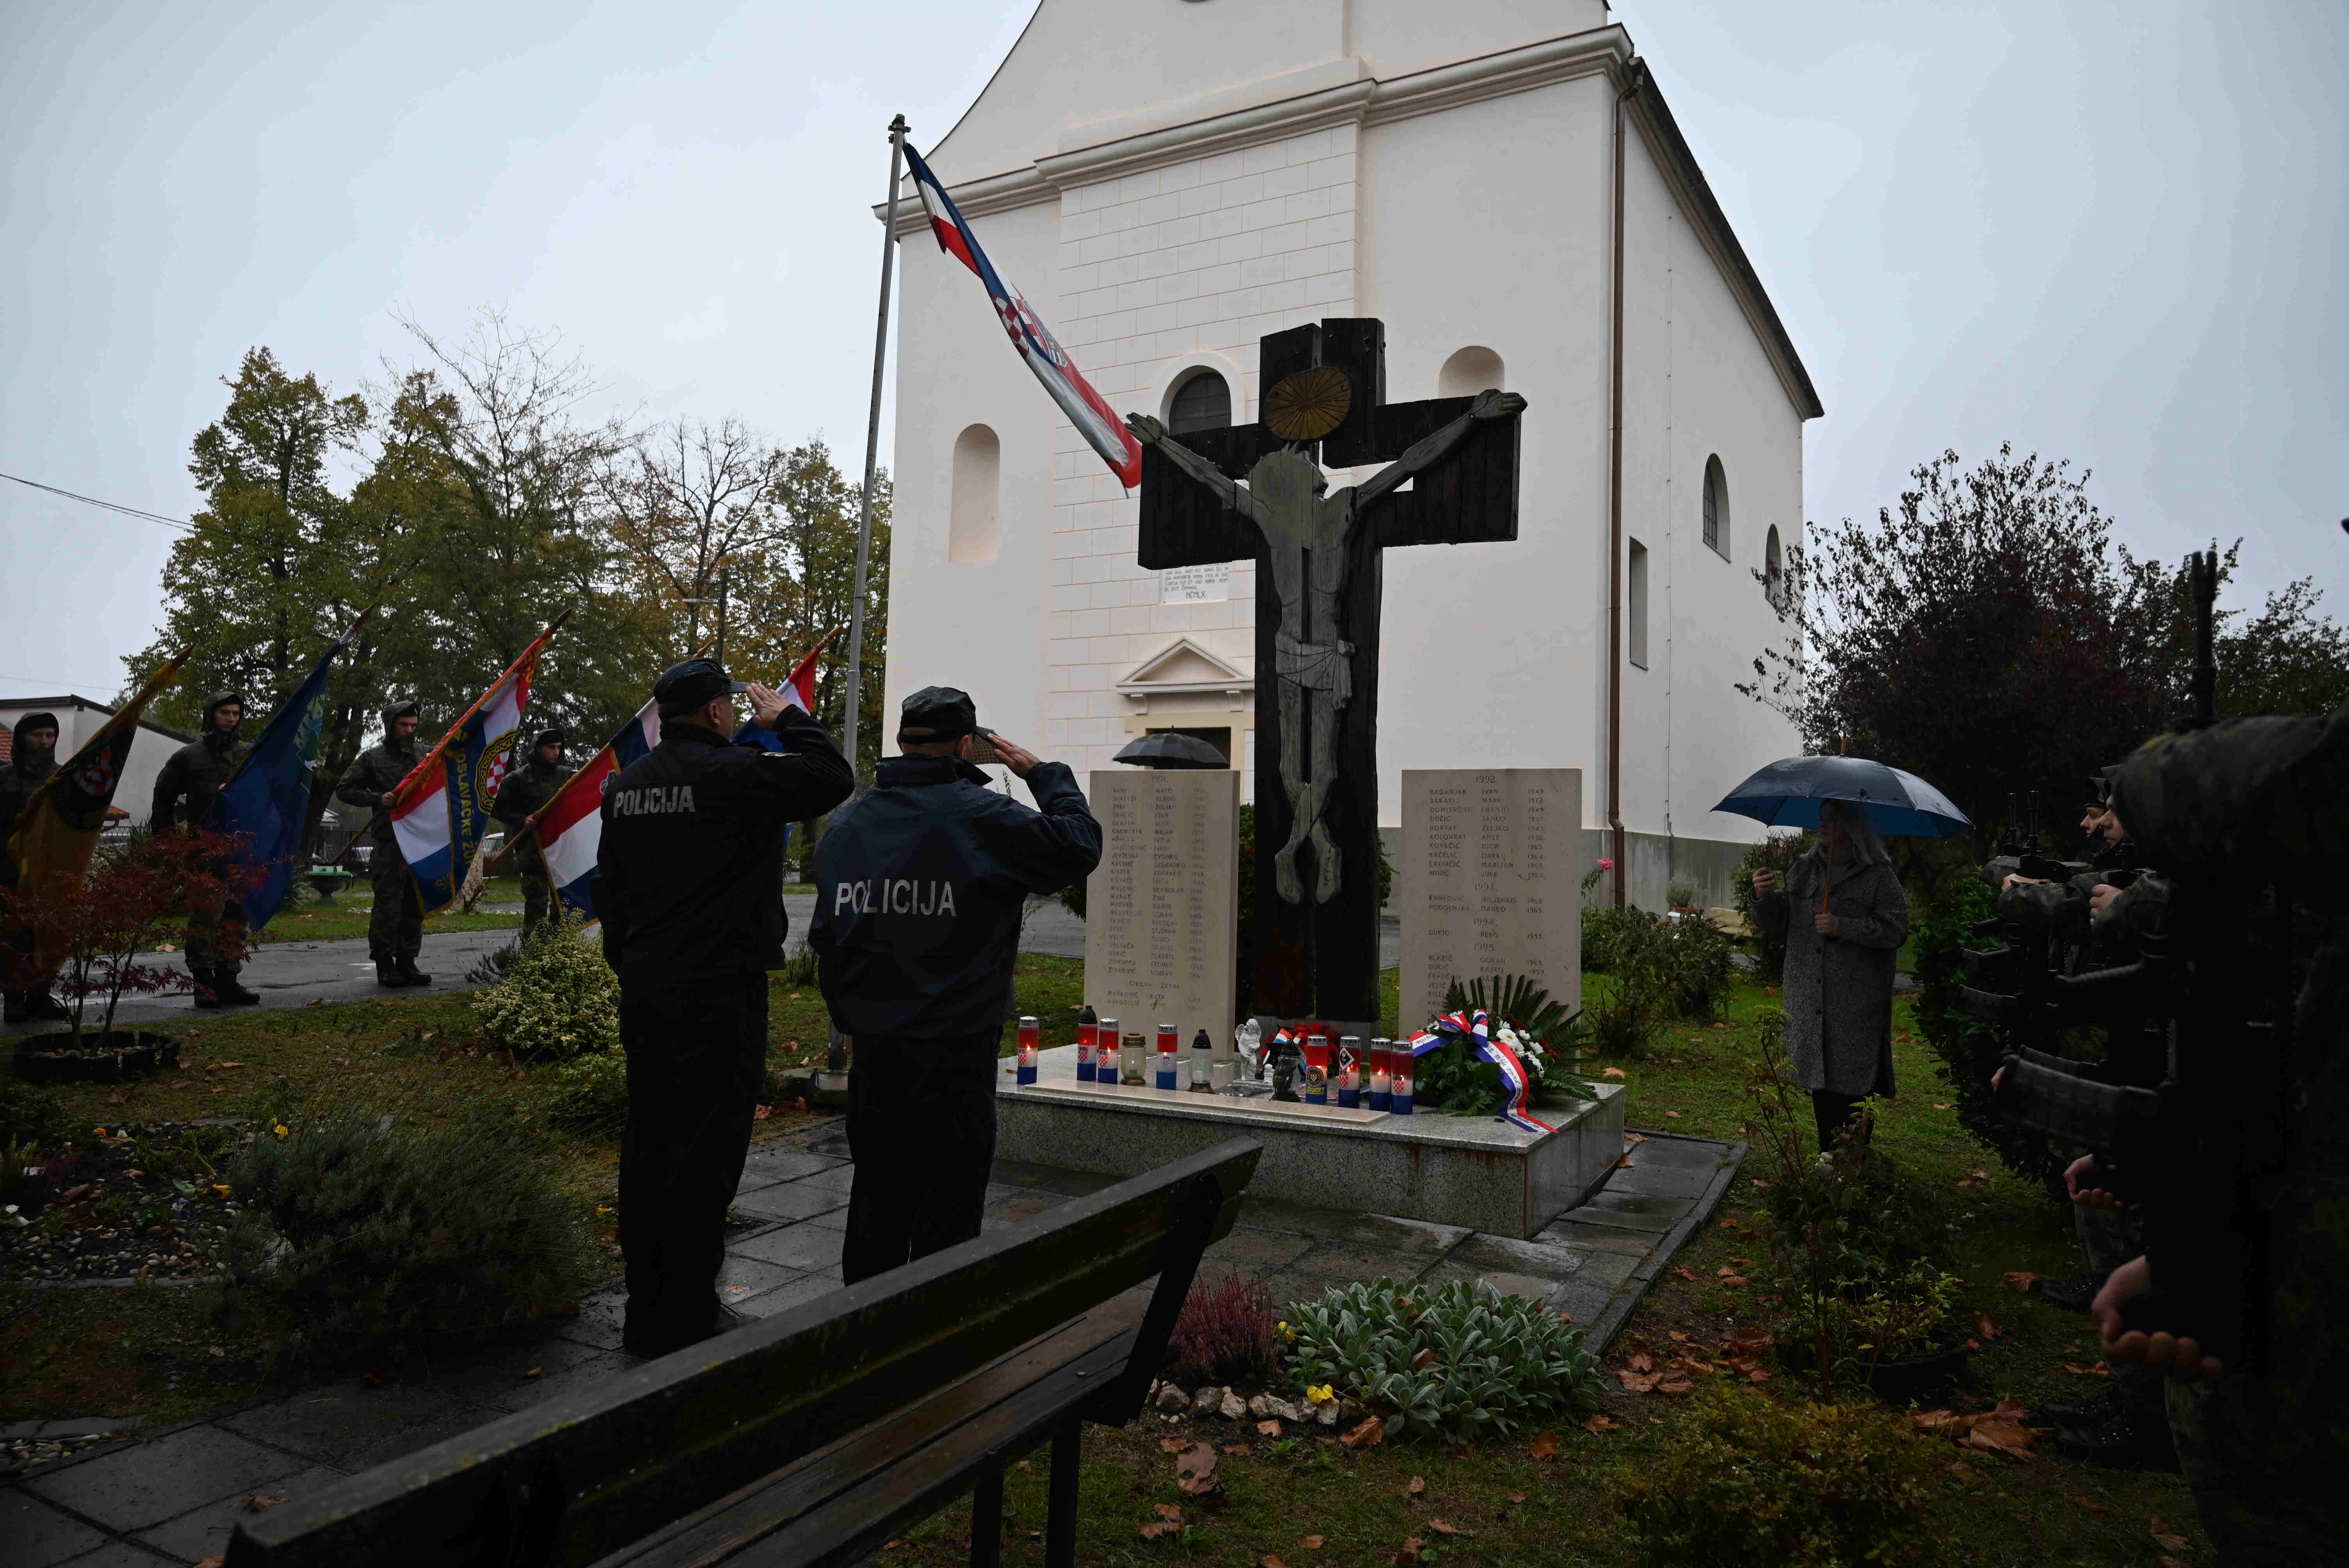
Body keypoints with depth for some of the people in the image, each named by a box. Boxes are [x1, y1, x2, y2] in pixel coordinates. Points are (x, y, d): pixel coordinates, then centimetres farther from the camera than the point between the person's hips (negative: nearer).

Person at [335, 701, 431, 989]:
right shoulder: (373, 758, 3)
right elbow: (344, 790, 1)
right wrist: (377, 799, -12)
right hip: (388, 843, -5)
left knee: (416, 907, 7)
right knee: (388, 906, -4)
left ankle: (407, 962, 15)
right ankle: (385, 965, 3)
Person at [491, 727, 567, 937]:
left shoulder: (567, 775, 10)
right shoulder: (518, 779, -1)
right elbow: (497, 808, 1)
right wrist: (522, 820, -12)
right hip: (532, 851, -4)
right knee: (536, 904, -6)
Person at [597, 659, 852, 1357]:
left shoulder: (625, 784, 12)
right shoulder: (736, 773, -14)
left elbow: (610, 888, 17)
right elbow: (833, 777, -12)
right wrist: (786, 717, 3)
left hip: (644, 992, 8)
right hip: (719, 993, -8)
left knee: (648, 1144, 15)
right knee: (704, 1155, -1)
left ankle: (647, 1309, 25)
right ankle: (685, 1319, 6)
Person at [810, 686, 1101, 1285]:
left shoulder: (847, 821, 7)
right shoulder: (981, 815, -13)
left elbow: (825, 935, 12)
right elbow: (1079, 847, -10)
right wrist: (1043, 774, 1)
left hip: (873, 1049, 6)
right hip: (955, 1052, -6)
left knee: (878, 1197, 17)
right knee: (948, 1207, 4)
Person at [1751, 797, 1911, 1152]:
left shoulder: (1878, 875, -4)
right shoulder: (1803, 870, 11)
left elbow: (1896, 930, -10)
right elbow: (1780, 925, 12)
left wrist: (1843, 927, -18)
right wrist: (1764, 898, -7)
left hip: (1856, 1003, -5)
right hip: (1809, 1000, 5)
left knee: (1855, 1083, -1)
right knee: (1820, 1082, 12)